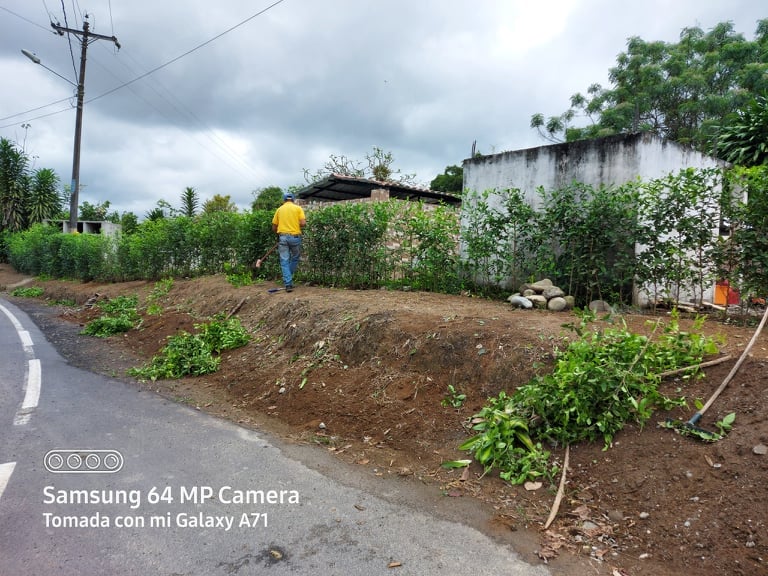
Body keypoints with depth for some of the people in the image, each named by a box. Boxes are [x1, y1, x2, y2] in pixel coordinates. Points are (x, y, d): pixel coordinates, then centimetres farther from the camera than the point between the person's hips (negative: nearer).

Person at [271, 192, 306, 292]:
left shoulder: (279, 209, 11)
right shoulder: (298, 208, 5)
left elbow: (274, 228, 11)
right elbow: (303, 223, -6)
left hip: (282, 237, 1)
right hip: (295, 236, -1)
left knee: (284, 261, 3)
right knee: (295, 258, 19)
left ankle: (288, 284, -3)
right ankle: (288, 279, 19)